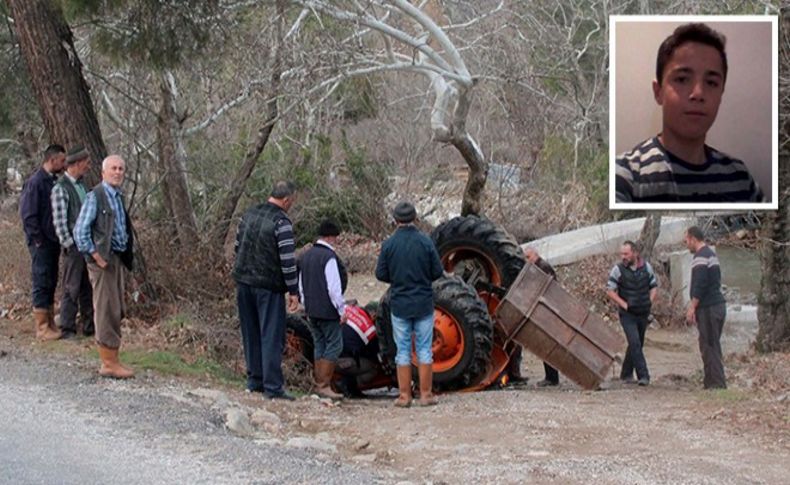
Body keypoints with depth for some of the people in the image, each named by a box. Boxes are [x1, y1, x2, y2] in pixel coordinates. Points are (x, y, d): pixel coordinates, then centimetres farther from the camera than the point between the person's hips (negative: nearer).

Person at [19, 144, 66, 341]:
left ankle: (50, 324, 19)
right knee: (41, 283, -4)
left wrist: (60, 237, 10)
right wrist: (38, 240, -15)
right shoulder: (35, 182, -15)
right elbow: (28, 214, -16)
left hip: (53, 241, 8)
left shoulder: (54, 181, 10)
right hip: (42, 243, -8)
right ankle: (42, 328, -1)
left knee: (50, 283, 12)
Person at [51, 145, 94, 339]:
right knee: (71, 288, -2)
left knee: (88, 288, 12)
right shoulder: (60, 189, -11)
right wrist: (69, 246, -15)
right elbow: (59, 221, -14)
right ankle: (67, 329, 4)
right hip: (74, 246, -8)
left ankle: (89, 326, 19)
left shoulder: (81, 186, 15)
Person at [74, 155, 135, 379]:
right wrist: (95, 256, -16)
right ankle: (108, 363, -3)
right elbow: (80, 230, -14)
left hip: (117, 258, 9)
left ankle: (111, 360, 19)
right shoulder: (95, 196, -10)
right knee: (107, 310, -6)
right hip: (103, 260, -9)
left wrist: (127, 254, 11)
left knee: (116, 312, 11)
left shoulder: (118, 197, 14)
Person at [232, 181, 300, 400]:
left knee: (251, 334, 15)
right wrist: (293, 291, -12)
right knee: (272, 336, -3)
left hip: (244, 283, 7)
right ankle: (272, 386, -4)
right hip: (268, 287, -7)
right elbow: (288, 261, -17)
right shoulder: (281, 222, -15)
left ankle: (254, 380, 21)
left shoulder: (249, 214, 8)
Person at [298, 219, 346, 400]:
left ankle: (319, 384, 15)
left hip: (312, 311, 9)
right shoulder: (329, 257, -16)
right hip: (327, 311, -9)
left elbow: (301, 285, 19)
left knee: (319, 346, 14)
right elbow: (333, 287, -18)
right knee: (334, 345, -3)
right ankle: (324, 385, -7)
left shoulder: (305, 256, 13)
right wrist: (342, 309, -11)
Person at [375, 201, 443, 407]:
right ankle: (426, 394, 8)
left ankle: (404, 396, 7)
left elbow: (380, 274, -3)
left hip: (399, 304, 0)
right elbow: (437, 272, -3)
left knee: (403, 351, 6)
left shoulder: (389, 244, -7)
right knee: (424, 349, 7)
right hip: (424, 304, 0)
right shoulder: (425, 242, -8)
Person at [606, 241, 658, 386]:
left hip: (643, 313, 4)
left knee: (636, 344, 12)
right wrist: (624, 304, -13)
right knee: (635, 343, -16)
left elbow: (654, 286, 14)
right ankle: (643, 375, -17)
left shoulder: (646, 267, 3)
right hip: (627, 314, -4)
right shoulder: (618, 269, -7)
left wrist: (650, 301, -2)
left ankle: (626, 374, 27)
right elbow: (609, 291, -5)